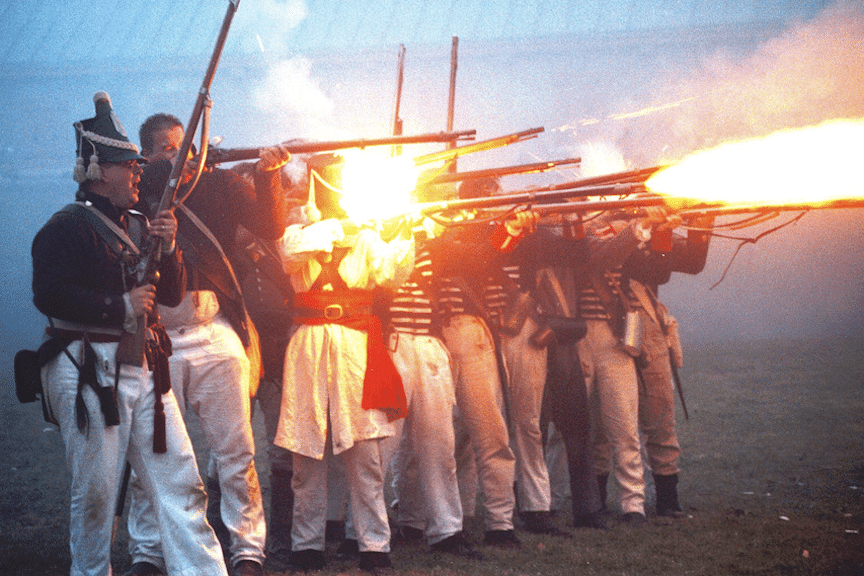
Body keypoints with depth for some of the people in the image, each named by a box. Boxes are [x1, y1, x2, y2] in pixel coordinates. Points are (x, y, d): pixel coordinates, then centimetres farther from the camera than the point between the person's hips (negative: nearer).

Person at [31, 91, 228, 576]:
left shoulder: (139, 226, 18)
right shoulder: (67, 227, -4)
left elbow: (173, 295, 18)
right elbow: (50, 295, -16)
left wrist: (168, 249, 0)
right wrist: (121, 308, -15)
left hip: (145, 368, 7)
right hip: (90, 371, -7)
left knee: (181, 484, 3)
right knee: (96, 493, -1)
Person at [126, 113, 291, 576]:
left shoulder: (216, 183, 8)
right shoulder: (135, 192, 10)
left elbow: (270, 227, 2)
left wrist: (267, 175, -15)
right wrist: (174, 169, -16)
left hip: (214, 333, 0)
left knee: (235, 451, -1)